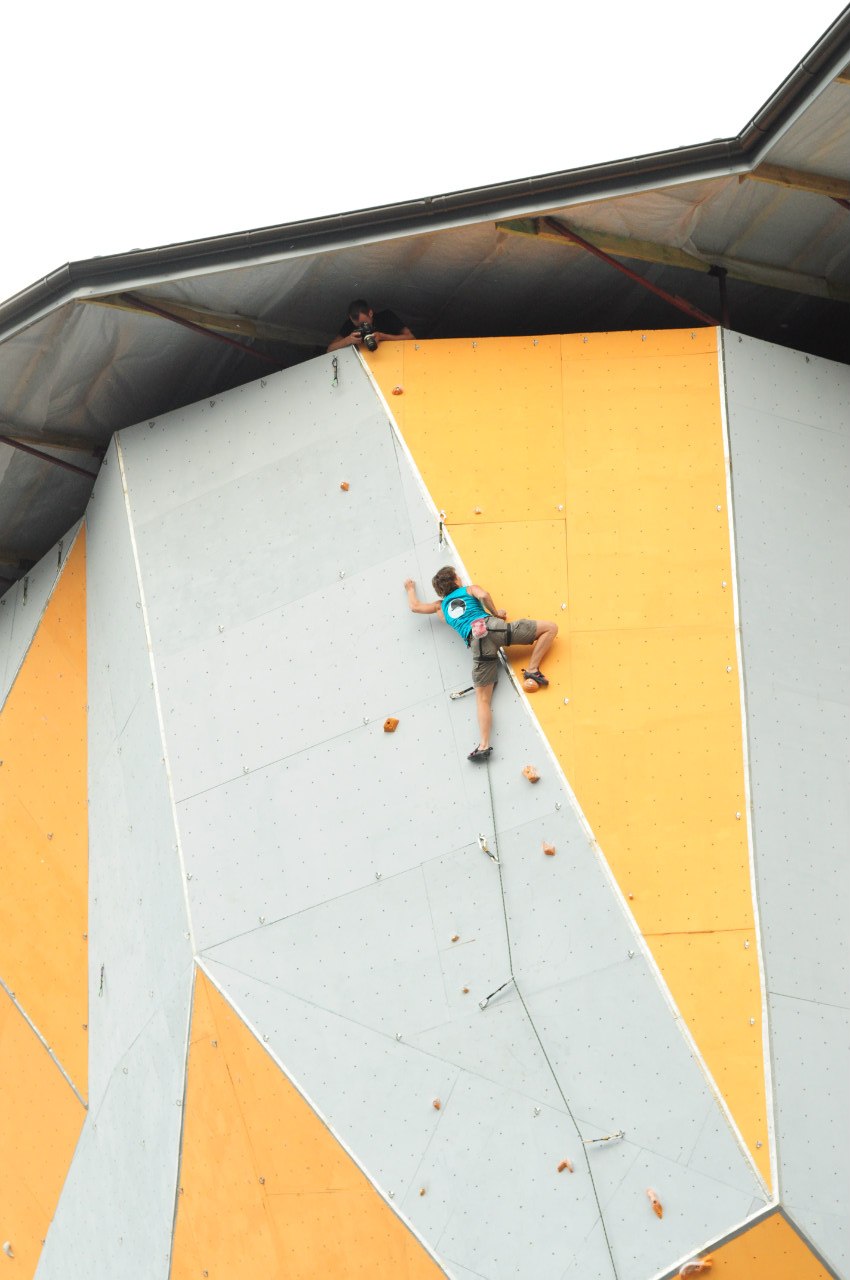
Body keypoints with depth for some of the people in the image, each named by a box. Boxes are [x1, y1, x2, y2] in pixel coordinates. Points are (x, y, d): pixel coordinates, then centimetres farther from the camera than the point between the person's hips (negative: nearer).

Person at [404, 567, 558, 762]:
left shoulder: (441, 605, 29)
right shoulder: (469, 590, 22)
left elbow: (415, 606, 41)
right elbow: (483, 595, 0)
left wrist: (410, 589, 59)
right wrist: (496, 613, 14)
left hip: (476, 642, 2)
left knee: (483, 699, 2)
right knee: (550, 627, 6)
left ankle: (484, 745, -15)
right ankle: (532, 669, -6)